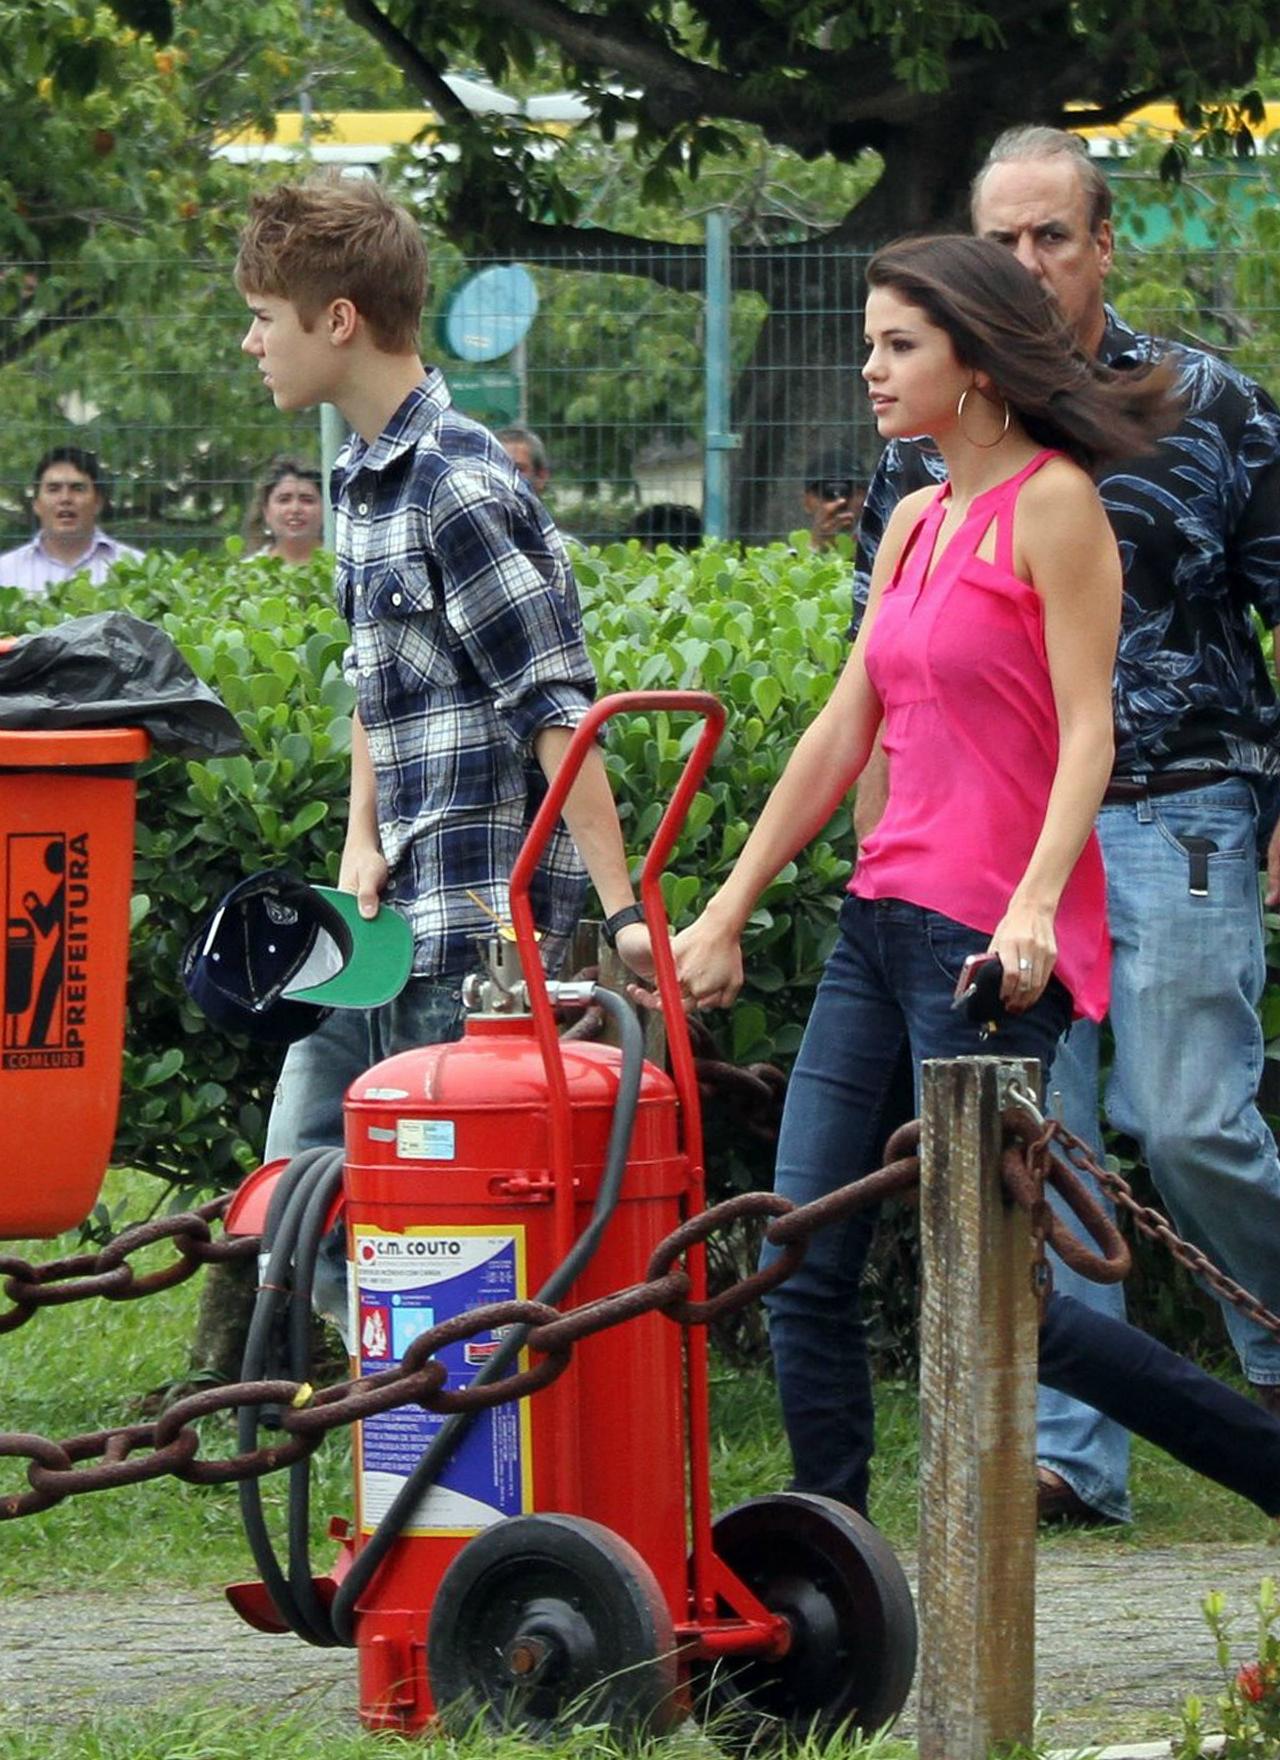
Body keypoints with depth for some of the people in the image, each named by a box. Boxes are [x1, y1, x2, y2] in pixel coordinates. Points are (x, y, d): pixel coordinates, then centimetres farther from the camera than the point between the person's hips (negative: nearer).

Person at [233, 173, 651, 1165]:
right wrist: (362, 841, 6)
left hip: (475, 932, -10)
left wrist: (623, 908, -23)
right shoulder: (362, 480, 14)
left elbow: (558, 711, -19)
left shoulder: (459, 489, -16)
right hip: (393, 910, 10)